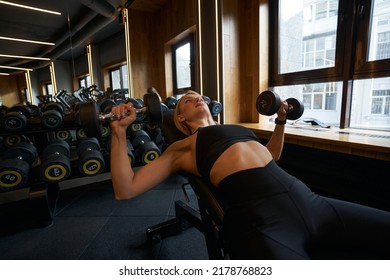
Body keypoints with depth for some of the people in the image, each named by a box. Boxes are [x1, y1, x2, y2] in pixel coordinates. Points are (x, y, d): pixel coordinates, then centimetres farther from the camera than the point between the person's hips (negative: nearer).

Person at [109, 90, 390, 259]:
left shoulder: (233, 127, 27)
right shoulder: (182, 147, 10)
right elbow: (125, 189, 5)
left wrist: (280, 120, 38)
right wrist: (119, 130, 0)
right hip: (258, 216, -7)